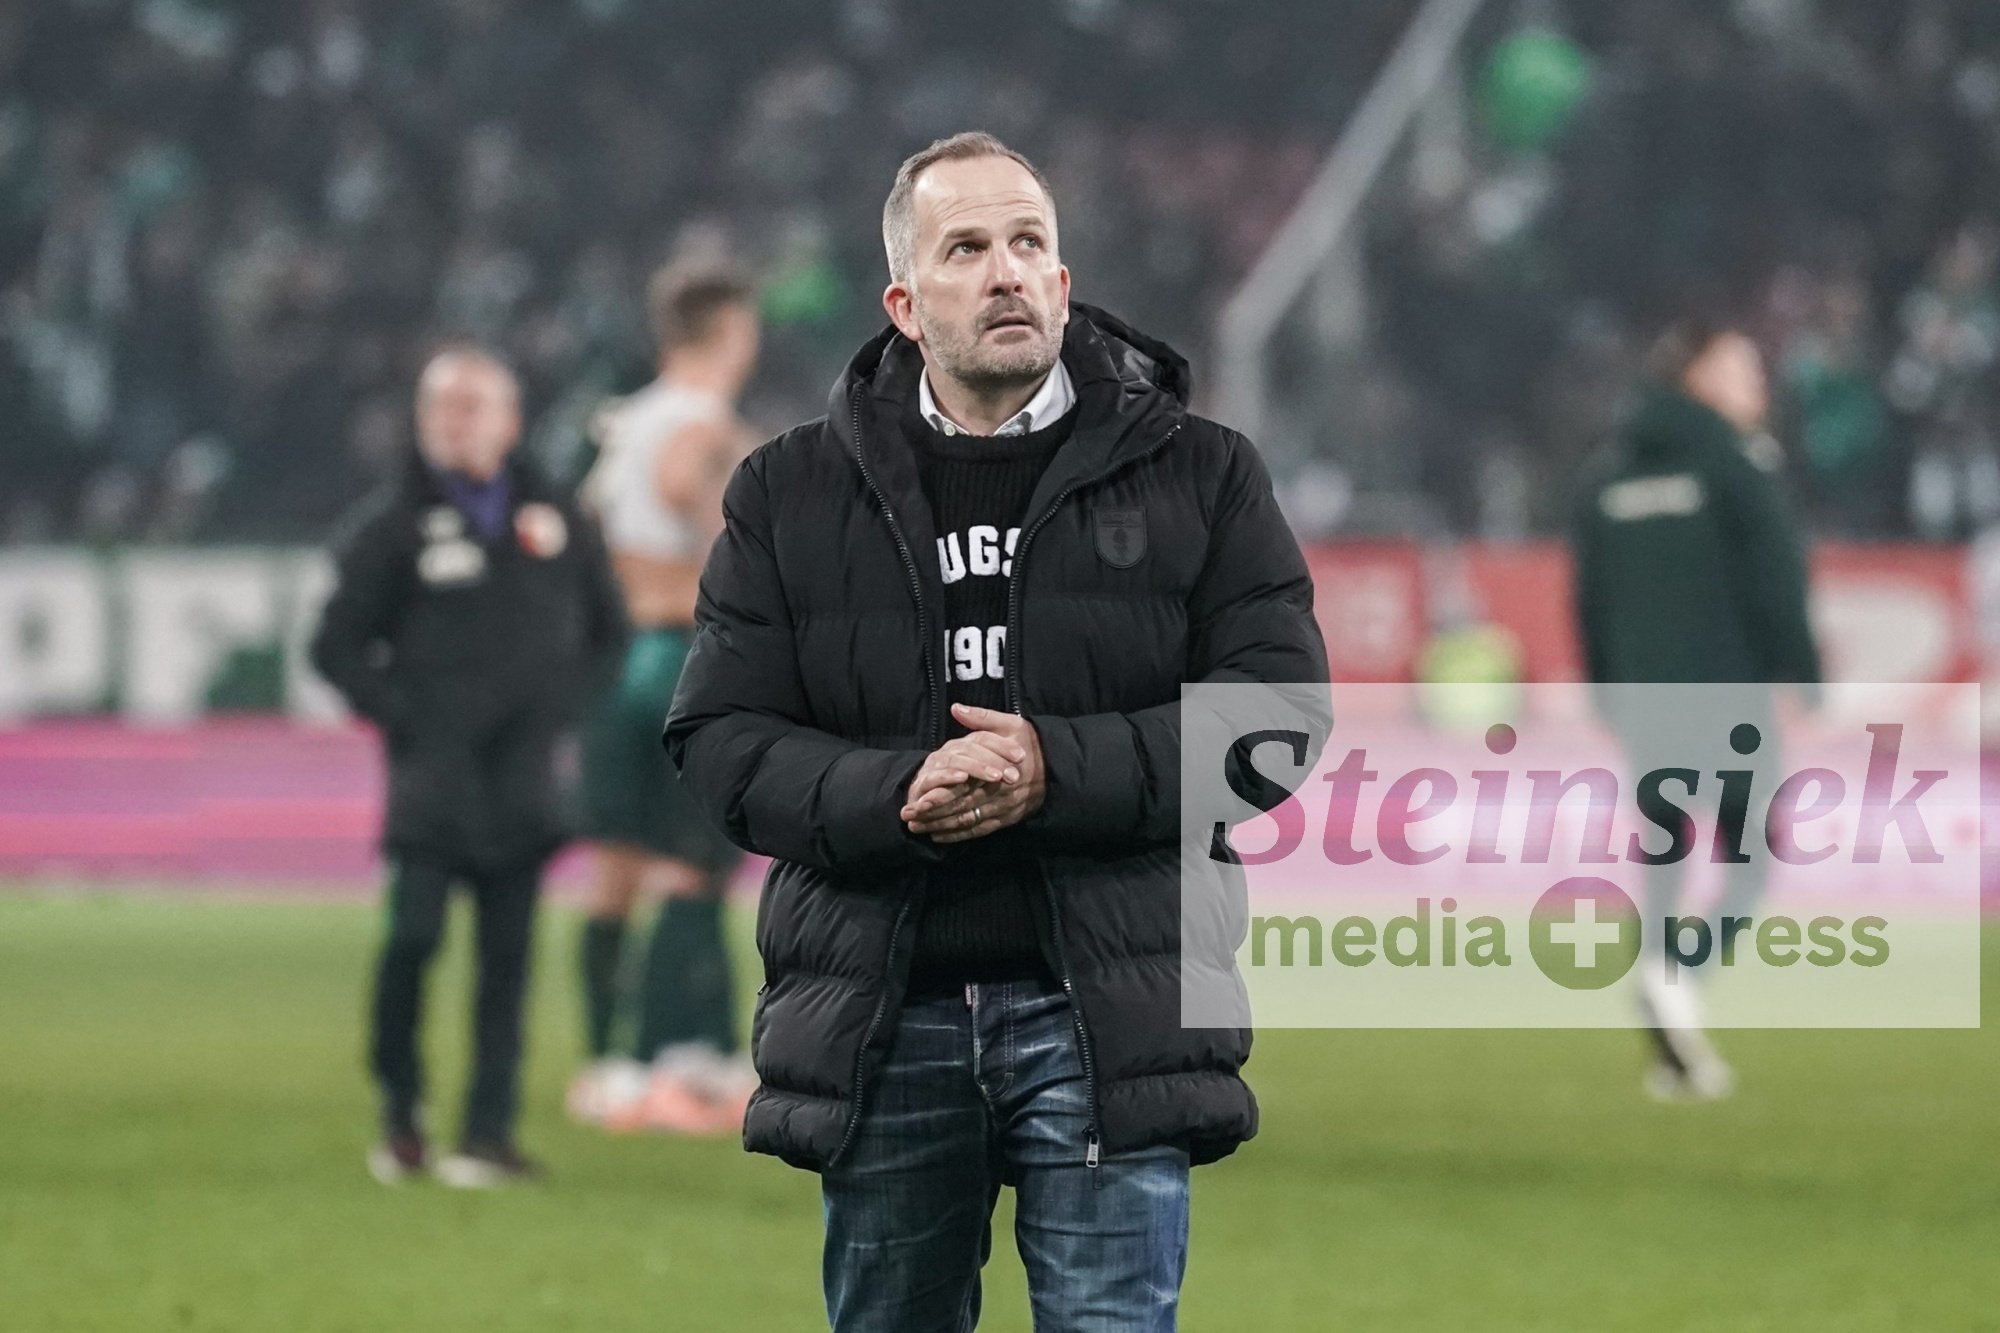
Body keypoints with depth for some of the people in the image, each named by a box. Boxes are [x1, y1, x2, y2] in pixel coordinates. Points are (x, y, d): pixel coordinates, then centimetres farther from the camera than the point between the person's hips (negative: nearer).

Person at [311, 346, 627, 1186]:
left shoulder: (555, 523, 11)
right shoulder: (394, 526, 2)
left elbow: (606, 631, 20)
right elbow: (337, 644, 4)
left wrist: (564, 707, 6)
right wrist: (398, 715, -6)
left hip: (521, 776, 3)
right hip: (434, 768, -3)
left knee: (507, 953, 2)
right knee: (413, 935, -13)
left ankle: (488, 1133, 4)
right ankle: (399, 1109, 4)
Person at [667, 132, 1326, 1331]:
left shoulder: (1200, 475, 6)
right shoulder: (791, 495, 9)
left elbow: (1275, 703, -3)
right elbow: (722, 736, 3)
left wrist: (1057, 771, -16)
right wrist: (892, 797, -16)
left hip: (1104, 1012, -2)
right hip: (880, 1020, 2)